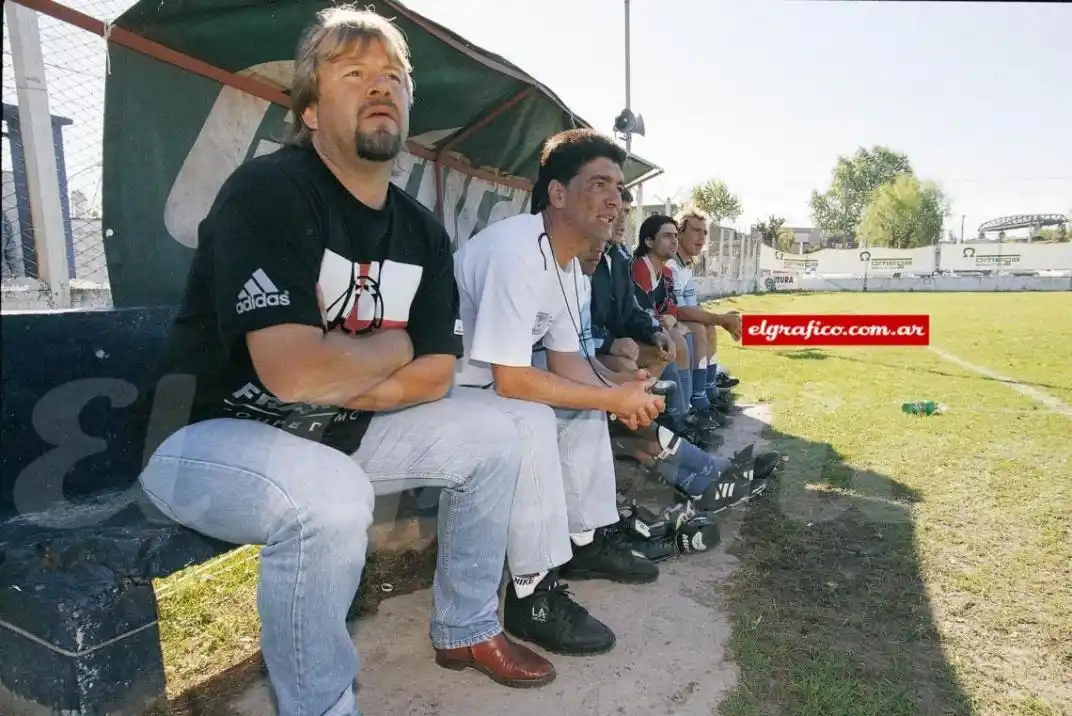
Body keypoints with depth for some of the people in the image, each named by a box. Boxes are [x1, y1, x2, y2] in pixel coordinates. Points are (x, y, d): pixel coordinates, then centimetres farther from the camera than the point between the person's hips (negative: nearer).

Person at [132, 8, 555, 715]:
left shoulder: (422, 230, 1)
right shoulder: (267, 190, -20)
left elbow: (434, 377, -3)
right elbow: (294, 372, -31)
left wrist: (331, 382, -16)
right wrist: (394, 346, -13)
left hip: (332, 436, 7)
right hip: (208, 437, -7)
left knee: (491, 436, 2)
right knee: (330, 497, -37)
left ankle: (467, 629, 20)